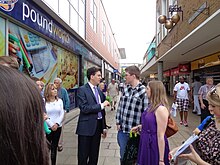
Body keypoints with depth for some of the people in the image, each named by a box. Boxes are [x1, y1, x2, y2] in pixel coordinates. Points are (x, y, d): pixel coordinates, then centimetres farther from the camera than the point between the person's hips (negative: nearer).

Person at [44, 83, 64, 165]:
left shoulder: (59, 101, 5)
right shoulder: (43, 101, -5)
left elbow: (62, 114, 1)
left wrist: (57, 124, -11)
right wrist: (51, 125, -13)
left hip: (58, 127, 3)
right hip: (47, 127, -3)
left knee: (54, 147, 12)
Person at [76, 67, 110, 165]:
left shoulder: (99, 91, 10)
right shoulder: (82, 90, -10)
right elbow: (84, 108, -21)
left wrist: (104, 127, 15)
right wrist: (101, 105, -17)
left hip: (98, 126, 6)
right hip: (86, 127, -6)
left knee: (94, 155, 19)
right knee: (83, 156, 9)